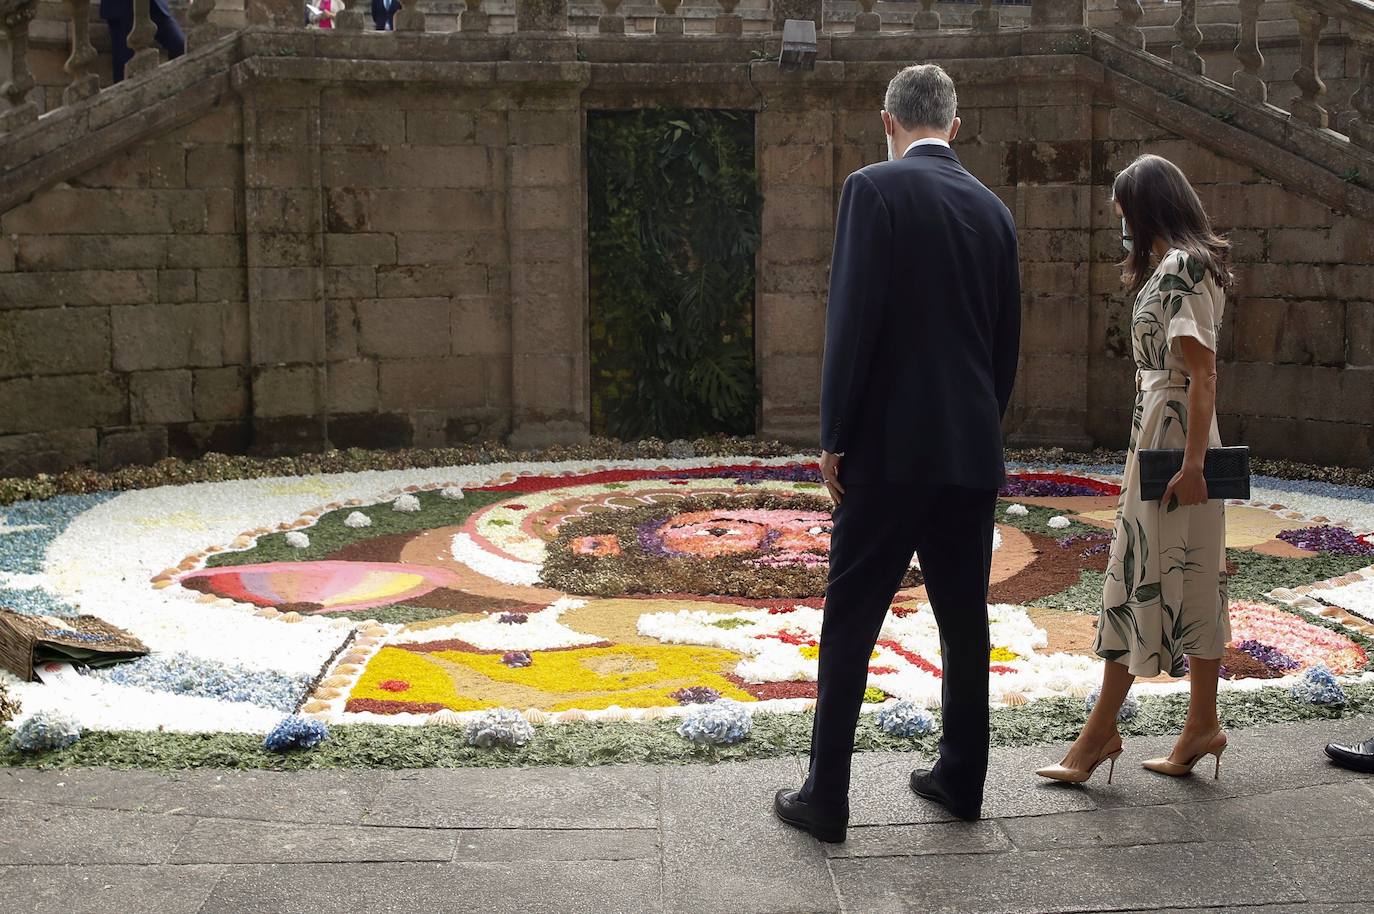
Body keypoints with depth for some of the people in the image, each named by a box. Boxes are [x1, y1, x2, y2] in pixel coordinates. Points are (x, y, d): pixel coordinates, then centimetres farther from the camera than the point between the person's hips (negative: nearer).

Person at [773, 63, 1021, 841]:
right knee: (964, 617, 14)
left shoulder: (875, 188, -7)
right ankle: (962, 777, 23)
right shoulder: (993, 208, 10)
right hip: (973, 450, 6)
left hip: (892, 448, -6)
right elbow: (1009, 338, 13)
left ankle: (827, 797, 4)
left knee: (850, 622, 0)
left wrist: (835, 437, -8)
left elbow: (855, 318, -15)